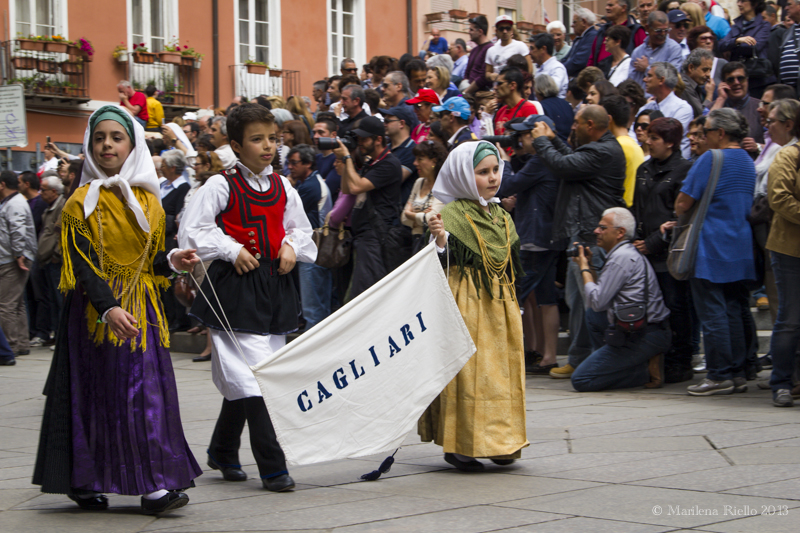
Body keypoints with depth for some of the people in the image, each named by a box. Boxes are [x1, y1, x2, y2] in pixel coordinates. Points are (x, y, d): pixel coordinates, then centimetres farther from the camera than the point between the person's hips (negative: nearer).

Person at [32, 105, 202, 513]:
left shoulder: (148, 200, 12)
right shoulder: (83, 201, -4)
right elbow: (82, 264, -14)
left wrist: (171, 262, -4)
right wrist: (108, 308, -27)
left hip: (142, 309, 4)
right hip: (96, 307, -4)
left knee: (148, 390, -4)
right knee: (97, 393, -2)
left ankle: (154, 485, -8)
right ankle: (84, 483, 9)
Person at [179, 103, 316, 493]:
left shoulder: (282, 187, 11)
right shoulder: (221, 186, -5)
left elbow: (300, 228, 23)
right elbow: (192, 231, -8)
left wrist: (292, 246, 3)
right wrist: (232, 250, -13)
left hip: (275, 285, 6)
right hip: (235, 288, -6)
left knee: (240, 379, 14)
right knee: (250, 378, -11)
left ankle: (222, 452, 31)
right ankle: (272, 467, -9)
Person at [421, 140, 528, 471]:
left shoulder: (502, 218, 14)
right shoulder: (451, 215, -8)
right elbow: (443, 268, -16)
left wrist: (513, 309, 17)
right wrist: (440, 241, -34)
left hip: (500, 307, 7)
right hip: (465, 305, -7)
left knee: (502, 370, 8)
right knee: (466, 372, -6)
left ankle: (499, 440, 18)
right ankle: (459, 445, 0)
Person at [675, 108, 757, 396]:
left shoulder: (710, 159, -13)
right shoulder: (748, 162, 12)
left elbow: (682, 204, -13)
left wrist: (681, 215, 9)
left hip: (711, 248, -8)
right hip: (740, 248, 8)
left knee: (712, 313, -3)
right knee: (733, 312, 12)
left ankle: (719, 375, -3)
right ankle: (737, 373, 13)